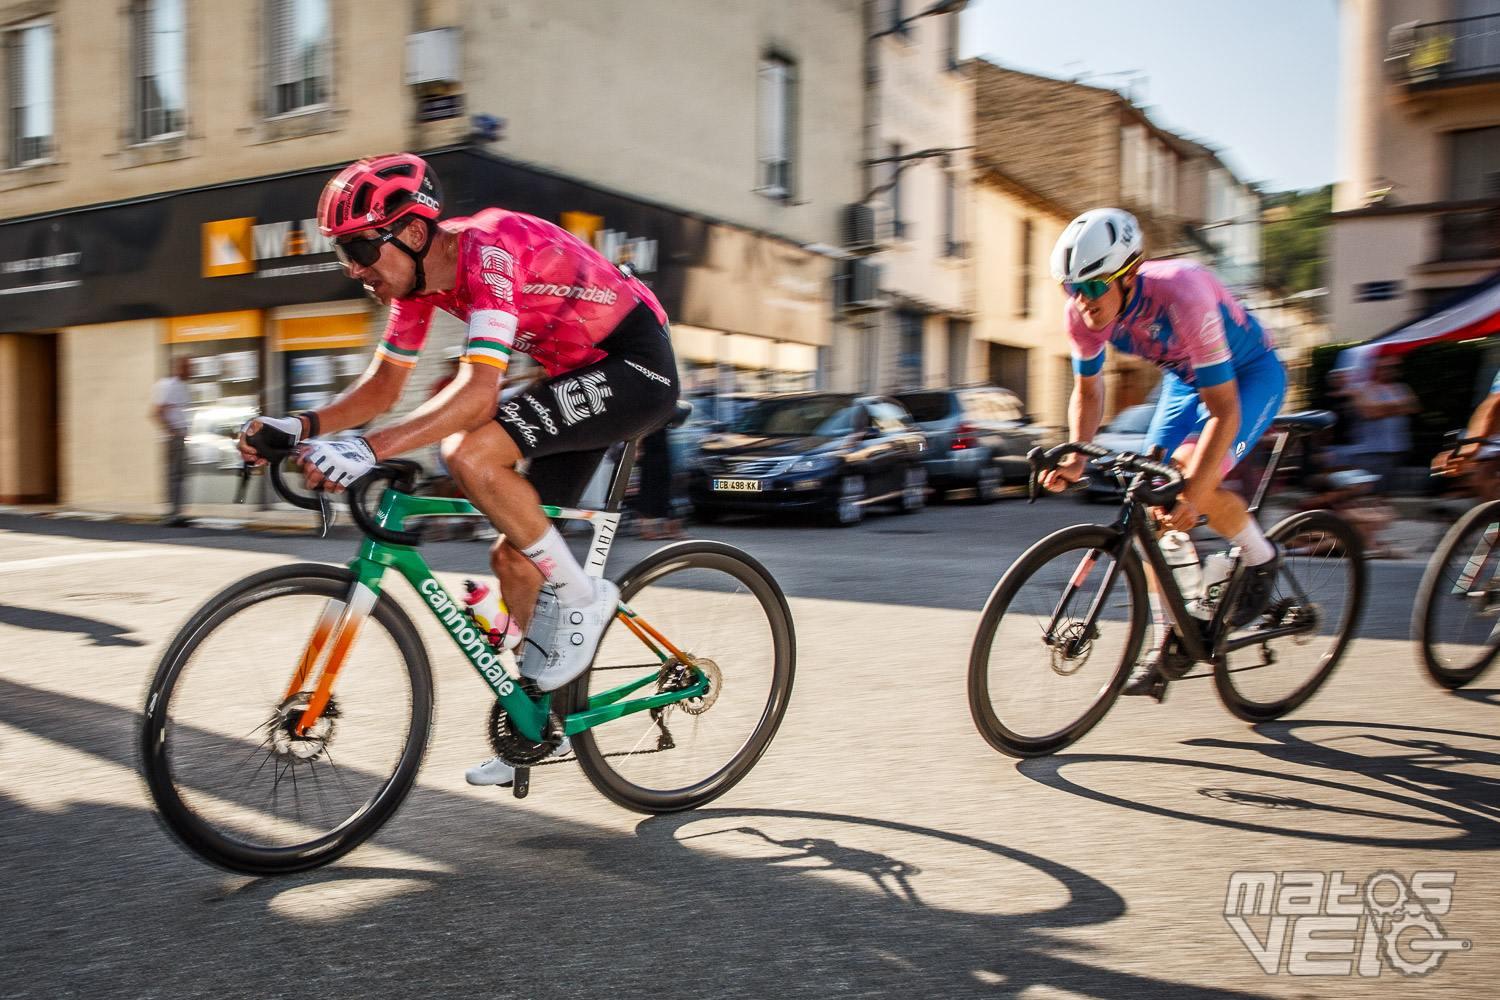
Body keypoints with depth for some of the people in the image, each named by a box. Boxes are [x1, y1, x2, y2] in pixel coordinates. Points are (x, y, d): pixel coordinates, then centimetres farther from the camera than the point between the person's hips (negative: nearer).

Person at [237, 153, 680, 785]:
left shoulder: (487, 251, -26)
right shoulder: (419, 275, 1)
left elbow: (479, 392, -36)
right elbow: (382, 384, 7)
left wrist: (368, 450, -43)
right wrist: (302, 426, -9)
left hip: (637, 366, -9)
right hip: (580, 373, 9)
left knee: (471, 454, -27)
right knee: (513, 554, 6)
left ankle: (583, 598, -11)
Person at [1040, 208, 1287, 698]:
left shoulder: (1182, 295, -39)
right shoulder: (1085, 313, -21)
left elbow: (1224, 409, -37)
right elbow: (1088, 389, -3)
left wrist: (1192, 493, -44)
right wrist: (1075, 456, -20)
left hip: (1250, 375, -6)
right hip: (1184, 378, 6)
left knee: (1194, 486, -28)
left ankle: (1261, 557, 4)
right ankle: (1172, 639, 8)